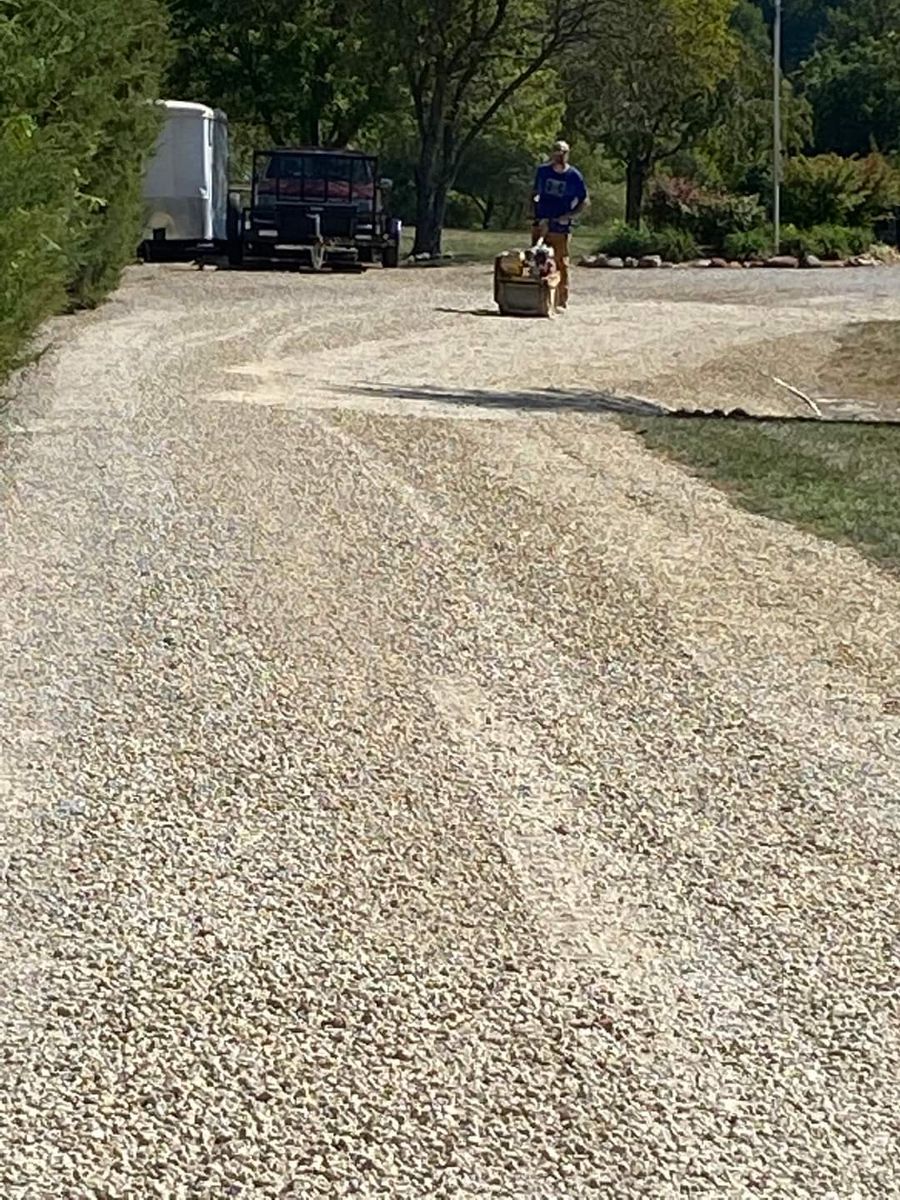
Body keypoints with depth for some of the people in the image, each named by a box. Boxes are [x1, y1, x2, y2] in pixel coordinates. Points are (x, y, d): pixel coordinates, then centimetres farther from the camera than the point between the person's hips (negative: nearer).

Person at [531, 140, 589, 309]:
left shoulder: (574, 176, -3)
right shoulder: (542, 171, 6)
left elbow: (584, 201, 4)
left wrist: (569, 216, -9)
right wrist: (538, 216, 5)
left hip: (561, 227, -3)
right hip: (541, 224, 3)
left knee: (561, 264, -2)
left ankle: (561, 302, 4)